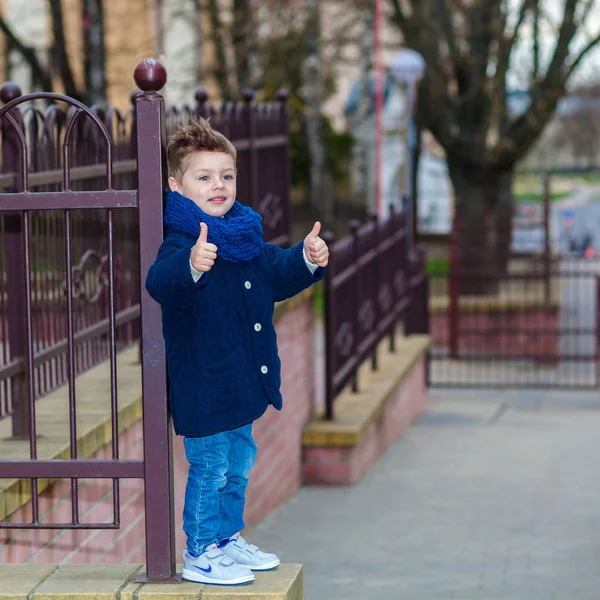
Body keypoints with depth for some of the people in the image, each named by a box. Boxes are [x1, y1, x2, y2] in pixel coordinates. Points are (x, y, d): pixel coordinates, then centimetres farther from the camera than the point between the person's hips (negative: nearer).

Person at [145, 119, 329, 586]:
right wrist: (191, 265, -59)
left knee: (239, 461, 20)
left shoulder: (246, 236, 7)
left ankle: (229, 538, 36)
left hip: (240, 382, 9)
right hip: (202, 384, -9)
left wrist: (308, 260, 0)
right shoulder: (181, 242, -20)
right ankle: (201, 553, 13)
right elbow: (162, 282, -39)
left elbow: (278, 275, 19)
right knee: (210, 465, -1)